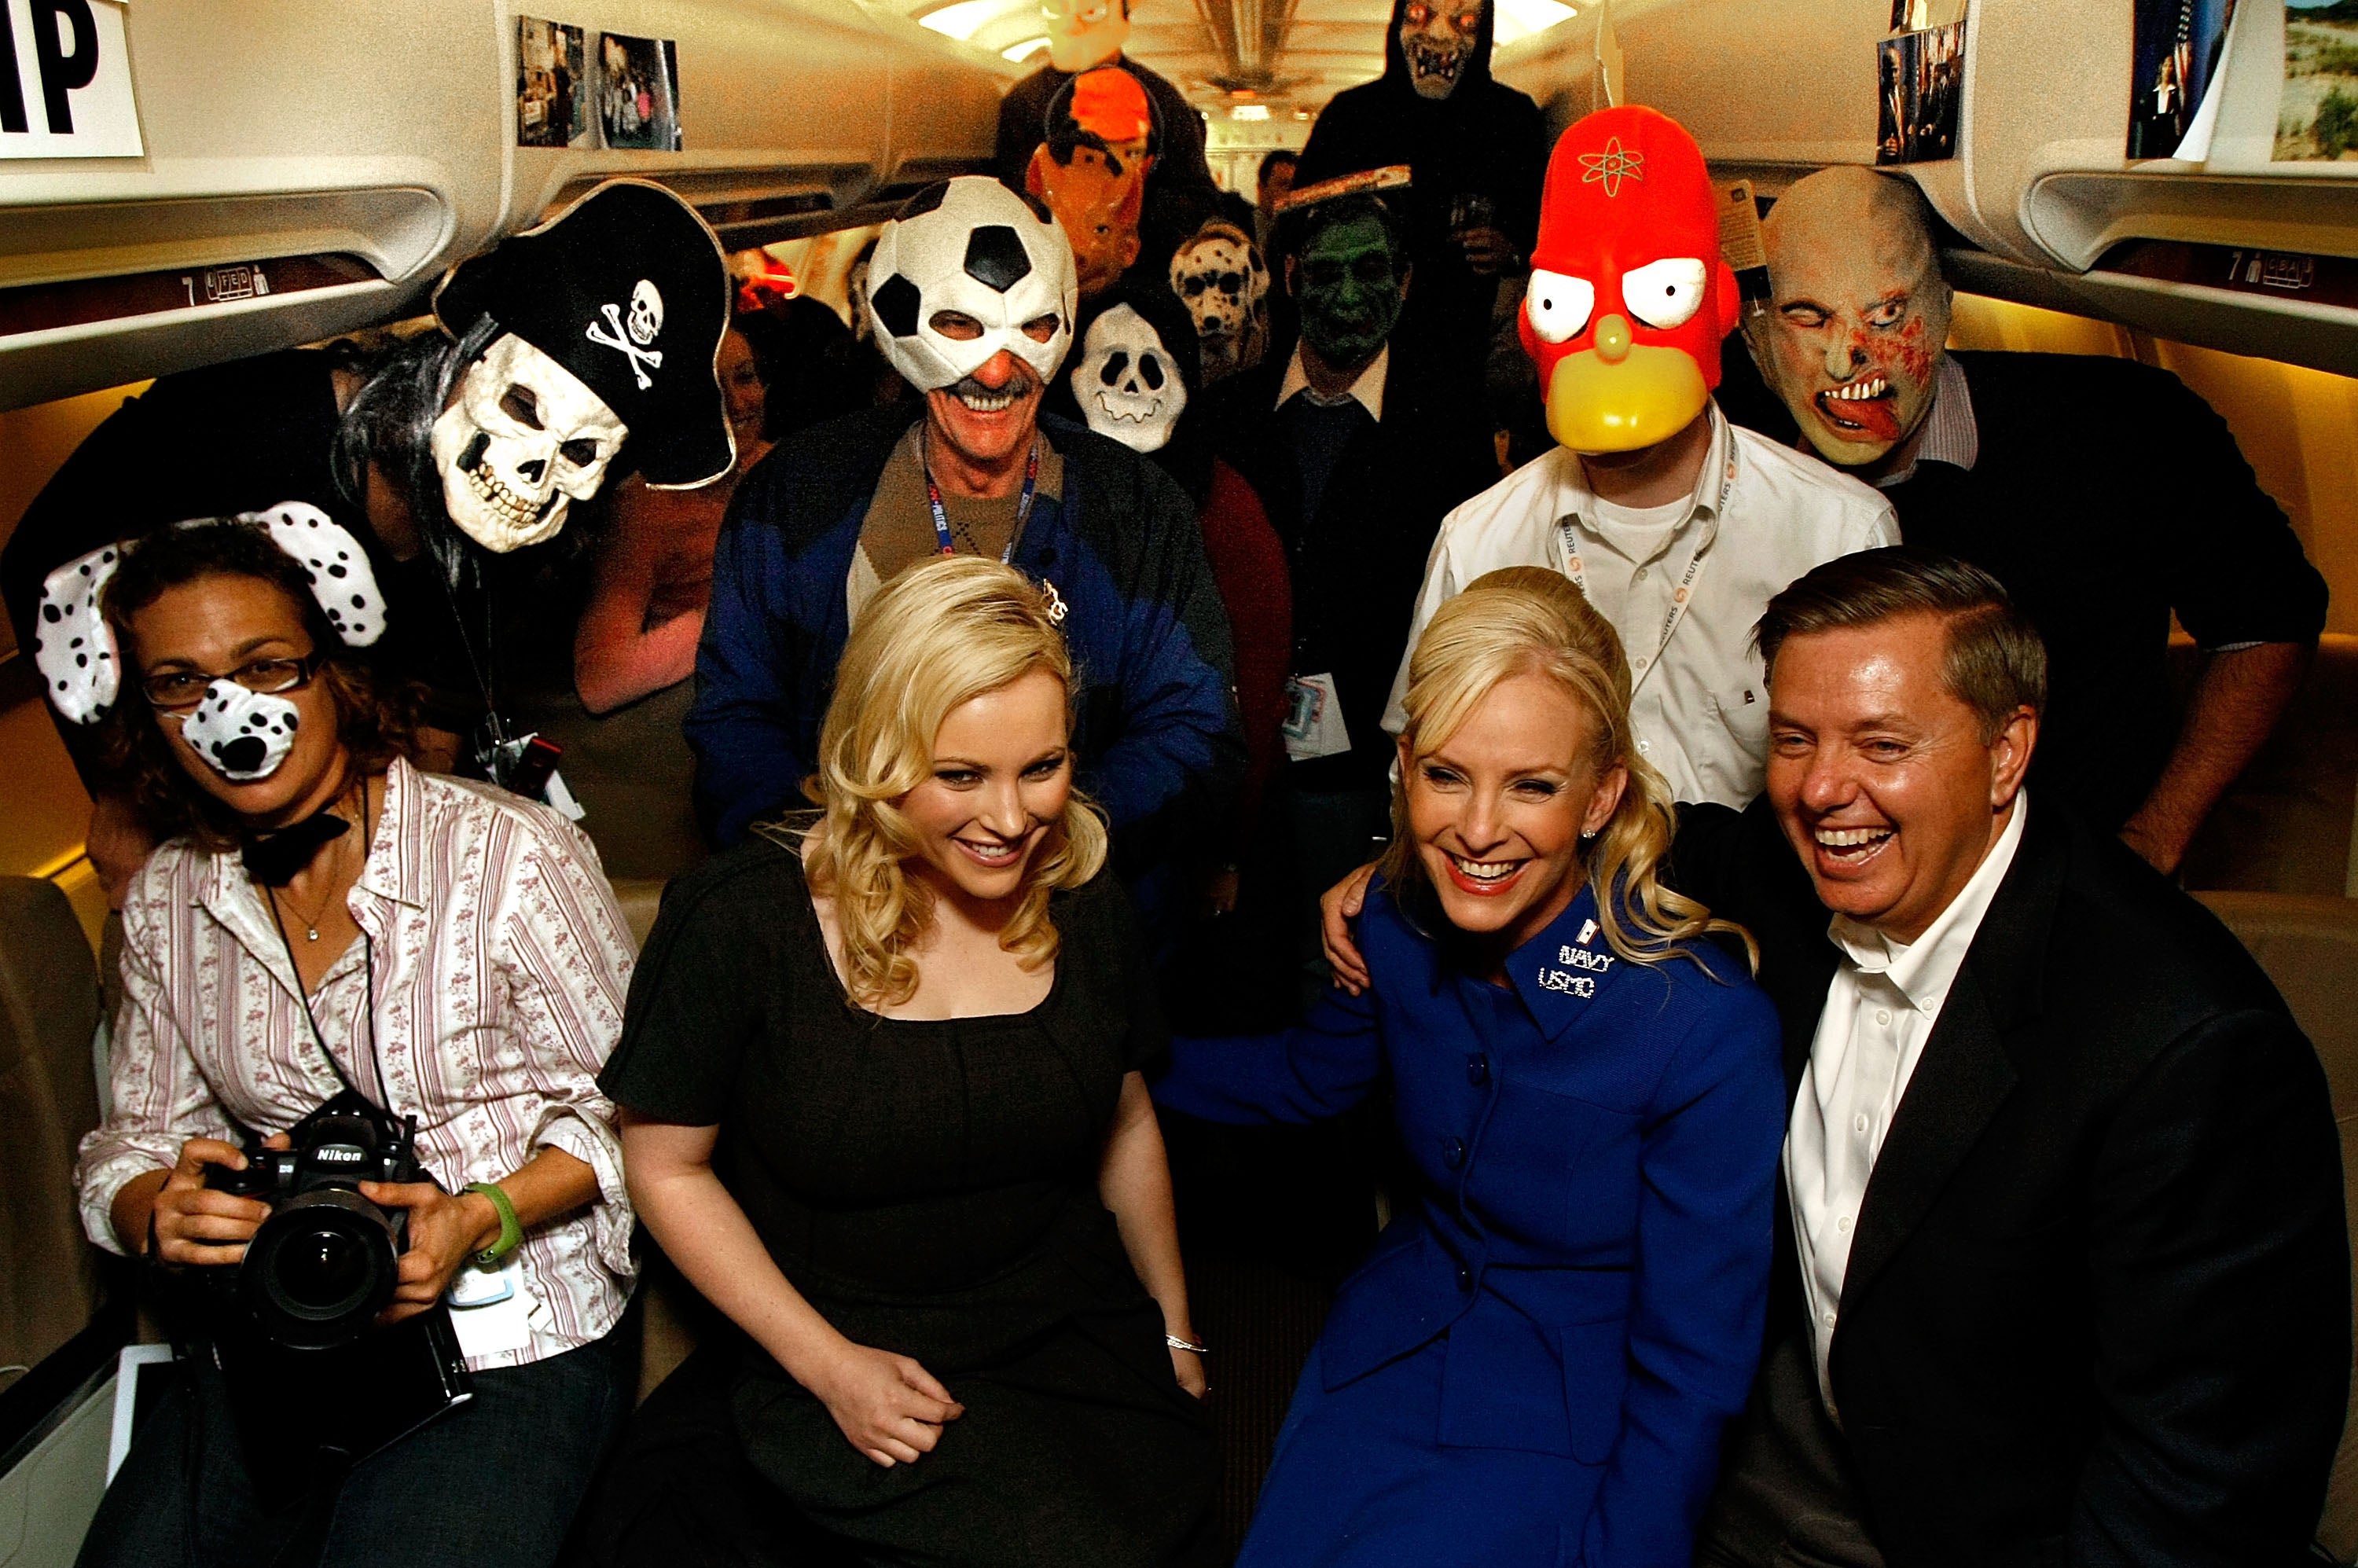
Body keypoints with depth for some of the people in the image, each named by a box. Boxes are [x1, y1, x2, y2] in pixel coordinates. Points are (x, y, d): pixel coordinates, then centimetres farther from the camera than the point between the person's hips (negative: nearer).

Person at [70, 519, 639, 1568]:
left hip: (509, 1343, -4)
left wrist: (480, 1220, -22)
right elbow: (133, 1146, 12)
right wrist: (161, 1213, -12)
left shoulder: (510, 853, -10)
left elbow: (625, 1109, -6)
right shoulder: (165, 904, 7)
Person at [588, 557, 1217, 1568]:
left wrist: (1174, 1332, 15)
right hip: (851, 1357, -3)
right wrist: (830, 1367, -11)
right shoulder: (744, 918, -13)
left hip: (1080, 1336, 4)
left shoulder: (1082, 899, 1)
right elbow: (666, 1167, -4)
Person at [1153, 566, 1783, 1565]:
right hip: (1391, 1345, 4)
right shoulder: (1399, 921, -12)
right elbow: (1311, 1077, 11)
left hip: (1568, 1421, -4)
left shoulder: (1708, 1028, -27)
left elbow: (1692, 1369, -16)